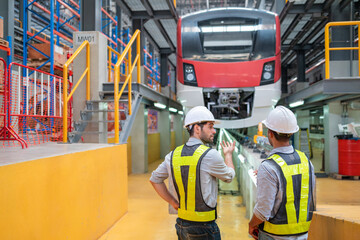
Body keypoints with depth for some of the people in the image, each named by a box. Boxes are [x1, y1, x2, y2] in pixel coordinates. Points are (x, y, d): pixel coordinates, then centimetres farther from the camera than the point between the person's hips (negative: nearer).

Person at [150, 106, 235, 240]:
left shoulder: (174, 154, 1)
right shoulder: (210, 155, -17)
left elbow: (155, 179, 12)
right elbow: (229, 176, 2)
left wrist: (174, 203, 11)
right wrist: (228, 154, 19)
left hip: (181, 224, 6)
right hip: (204, 227, -6)